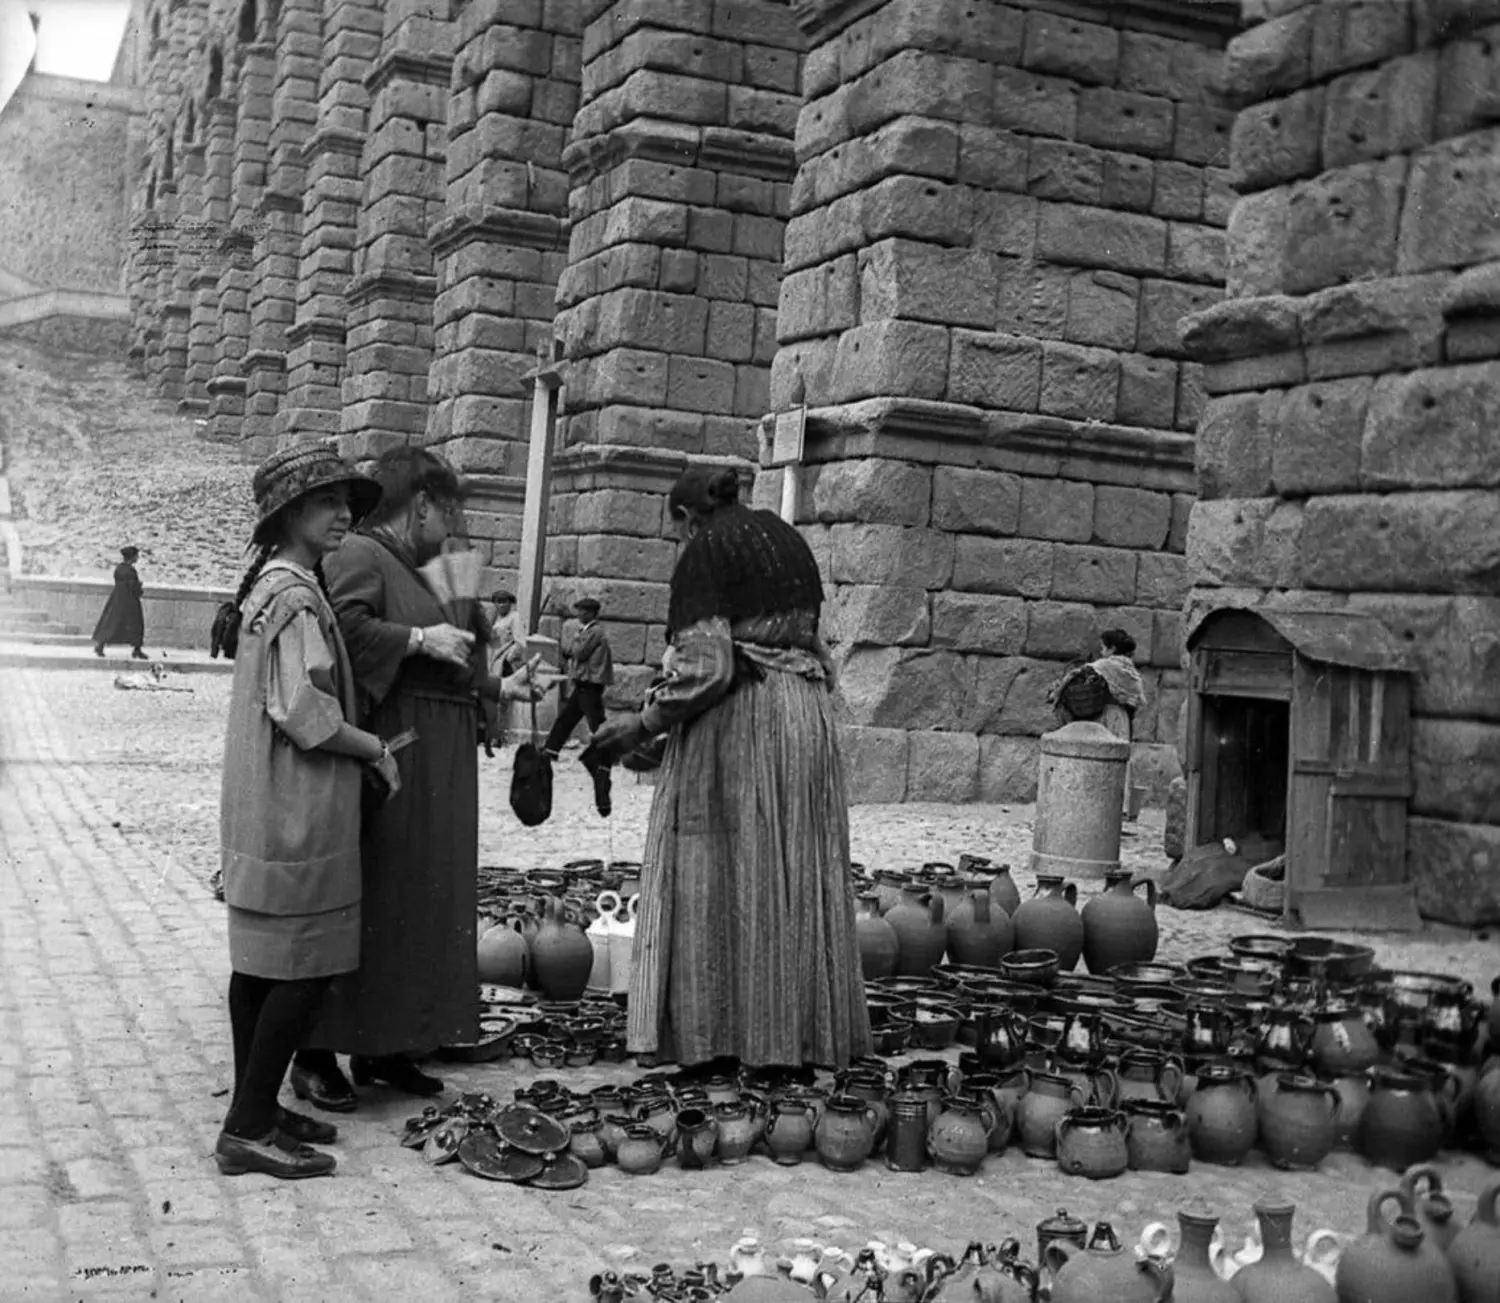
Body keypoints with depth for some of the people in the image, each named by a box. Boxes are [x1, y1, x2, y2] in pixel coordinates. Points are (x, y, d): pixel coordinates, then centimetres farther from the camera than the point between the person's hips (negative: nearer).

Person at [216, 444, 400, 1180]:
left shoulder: (269, 586, 14)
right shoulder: (294, 594, -17)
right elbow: (303, 712, -22)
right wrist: (377, 751, -9)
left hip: (268, 808, 10)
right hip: (297, 808, -10)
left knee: (259, 961, 14)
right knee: (305, 968, -5)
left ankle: (254, 1110, 23)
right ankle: (248, 1128, 0)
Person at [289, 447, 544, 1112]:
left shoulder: (414, 570, 22)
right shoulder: (358, 556, -8)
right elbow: (343, 625, -27)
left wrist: (499, 687, 26)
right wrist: (419, 638, -21)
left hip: (434, 768, 10)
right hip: (385, 755, -10)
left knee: (419, 902, 11)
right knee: (365, 900, -6)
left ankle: (386, 1047, 19)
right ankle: (316, 1055, 3)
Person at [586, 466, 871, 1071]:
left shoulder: (704, 552, -7)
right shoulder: (789, 540, 15)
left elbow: (705, 665, -17)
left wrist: (644, 724, -7)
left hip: (735, 721, -7)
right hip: (806, 720, 7)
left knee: (719, 872, 1)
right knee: (798, 875, 11)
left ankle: (712, 1032, 4)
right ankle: (805, 1031, 17)